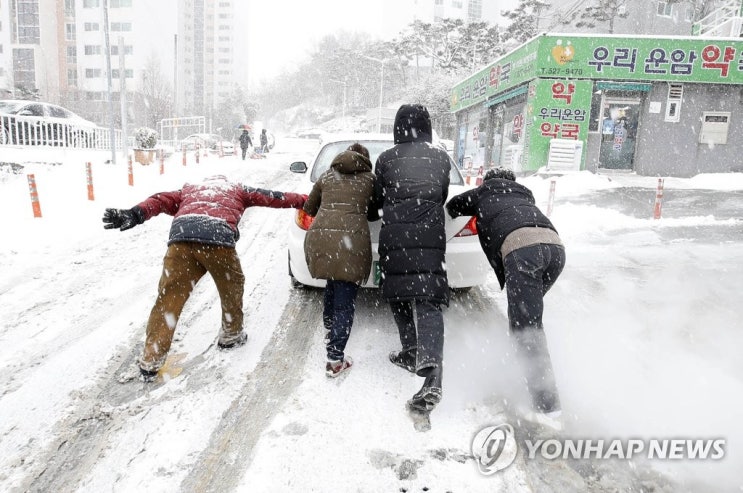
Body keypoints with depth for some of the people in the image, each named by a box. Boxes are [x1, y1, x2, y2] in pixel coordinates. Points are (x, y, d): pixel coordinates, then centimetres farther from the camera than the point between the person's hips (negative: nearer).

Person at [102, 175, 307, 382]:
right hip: (218, 239, -2)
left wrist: (135, 215, 10)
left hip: (181, 239, 2)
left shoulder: (190, 189, 38)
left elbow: (161, 200, 22)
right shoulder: (236, 189, 34)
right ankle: (231, 335, 37)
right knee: (232, 286, 23)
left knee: (168, 298, 6)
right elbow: (271, 197, 38)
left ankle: (151, 360, 7)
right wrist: (304, 201, 46)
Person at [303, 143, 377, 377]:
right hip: (352, 239, -3)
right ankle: (335, 360, 0)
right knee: (345, 302, 1)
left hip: (320, 236, 4)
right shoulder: (370, 179, 16)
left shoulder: (327, 176, 22)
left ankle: (329, 329, 45)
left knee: (332, 285, 28)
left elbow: (309, 208, 30)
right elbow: (374, 213, 25)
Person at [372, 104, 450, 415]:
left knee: (397, 295, 18)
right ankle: (431, 372, -21)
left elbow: (377, 199, 15)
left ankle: (411, 351, 21)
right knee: (428, 302, -6)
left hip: (394, 238, 0)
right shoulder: (440, 158, 11)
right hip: (430, 237, 1)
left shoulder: (386, 159, 8)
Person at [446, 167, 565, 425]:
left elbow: (452, 206, 40)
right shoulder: (524, 194, 41)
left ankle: (548, 406, -15)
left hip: (521, 246, -6)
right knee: (526, 313, 22)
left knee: (527, 327, -8)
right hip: (555, 245, 6)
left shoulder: (485, 191, 30)